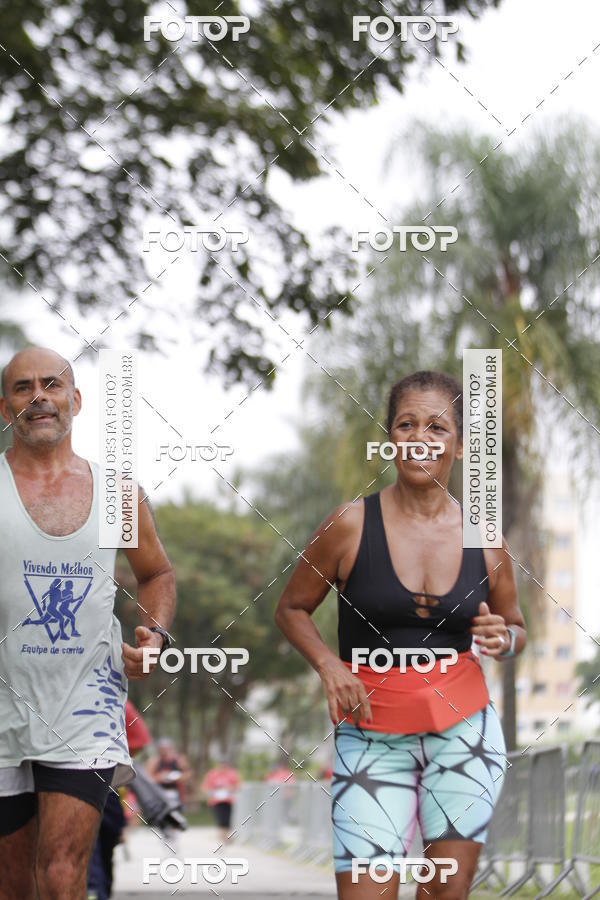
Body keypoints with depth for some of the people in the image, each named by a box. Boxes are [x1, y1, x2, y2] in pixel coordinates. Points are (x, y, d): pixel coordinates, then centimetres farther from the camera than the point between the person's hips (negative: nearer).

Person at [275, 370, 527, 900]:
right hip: (373, 732, -2)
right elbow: (291, 609, 6)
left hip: (463, 727, 2)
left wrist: (503, 639, -6)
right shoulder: (351, 525, -5)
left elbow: (516, 628, 17)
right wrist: (328, 665, -11)